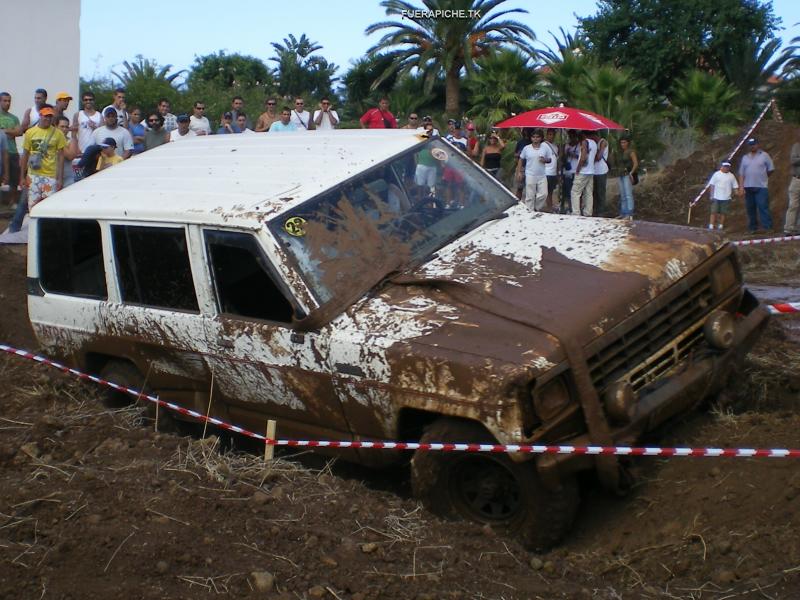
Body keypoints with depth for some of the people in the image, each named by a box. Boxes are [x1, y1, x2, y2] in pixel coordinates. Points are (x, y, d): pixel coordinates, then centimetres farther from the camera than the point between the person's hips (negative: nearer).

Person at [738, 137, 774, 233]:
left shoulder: (764, 155, 4)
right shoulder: (745, 158, 13)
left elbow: (771, 169, 7)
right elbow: (741, 174, 8)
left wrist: (763, 177, 11)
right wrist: (741, 187, 0)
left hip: (761, 187, -3)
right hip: (748, 188, 4)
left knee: (763, 207, -10)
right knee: (750, 208, 6)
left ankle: (768, 227, -9)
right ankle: (753, 228, 14)